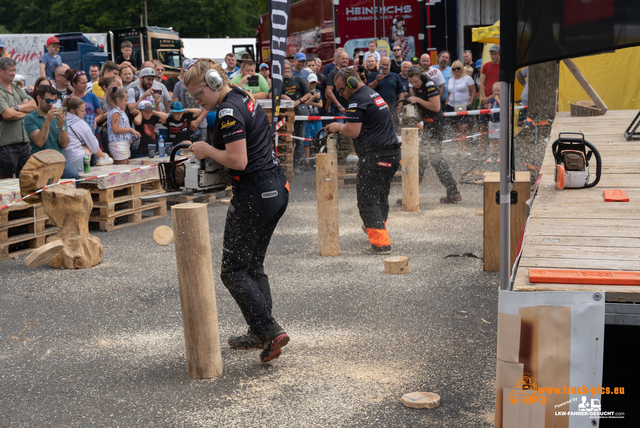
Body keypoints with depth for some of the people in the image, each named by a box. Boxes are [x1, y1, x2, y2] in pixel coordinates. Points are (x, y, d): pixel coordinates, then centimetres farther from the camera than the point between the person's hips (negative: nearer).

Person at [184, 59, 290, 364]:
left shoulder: (229, 112, -17)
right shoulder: (245, 99, 13)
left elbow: (238, 161, -23)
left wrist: (207, 150, -7)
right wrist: (210, 147, 13)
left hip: (255, 195, -10)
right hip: (277, 188, 10)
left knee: (233, 271, -1)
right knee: (254, 265, 18)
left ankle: (270, 331, -8)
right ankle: (259, 333, 23)